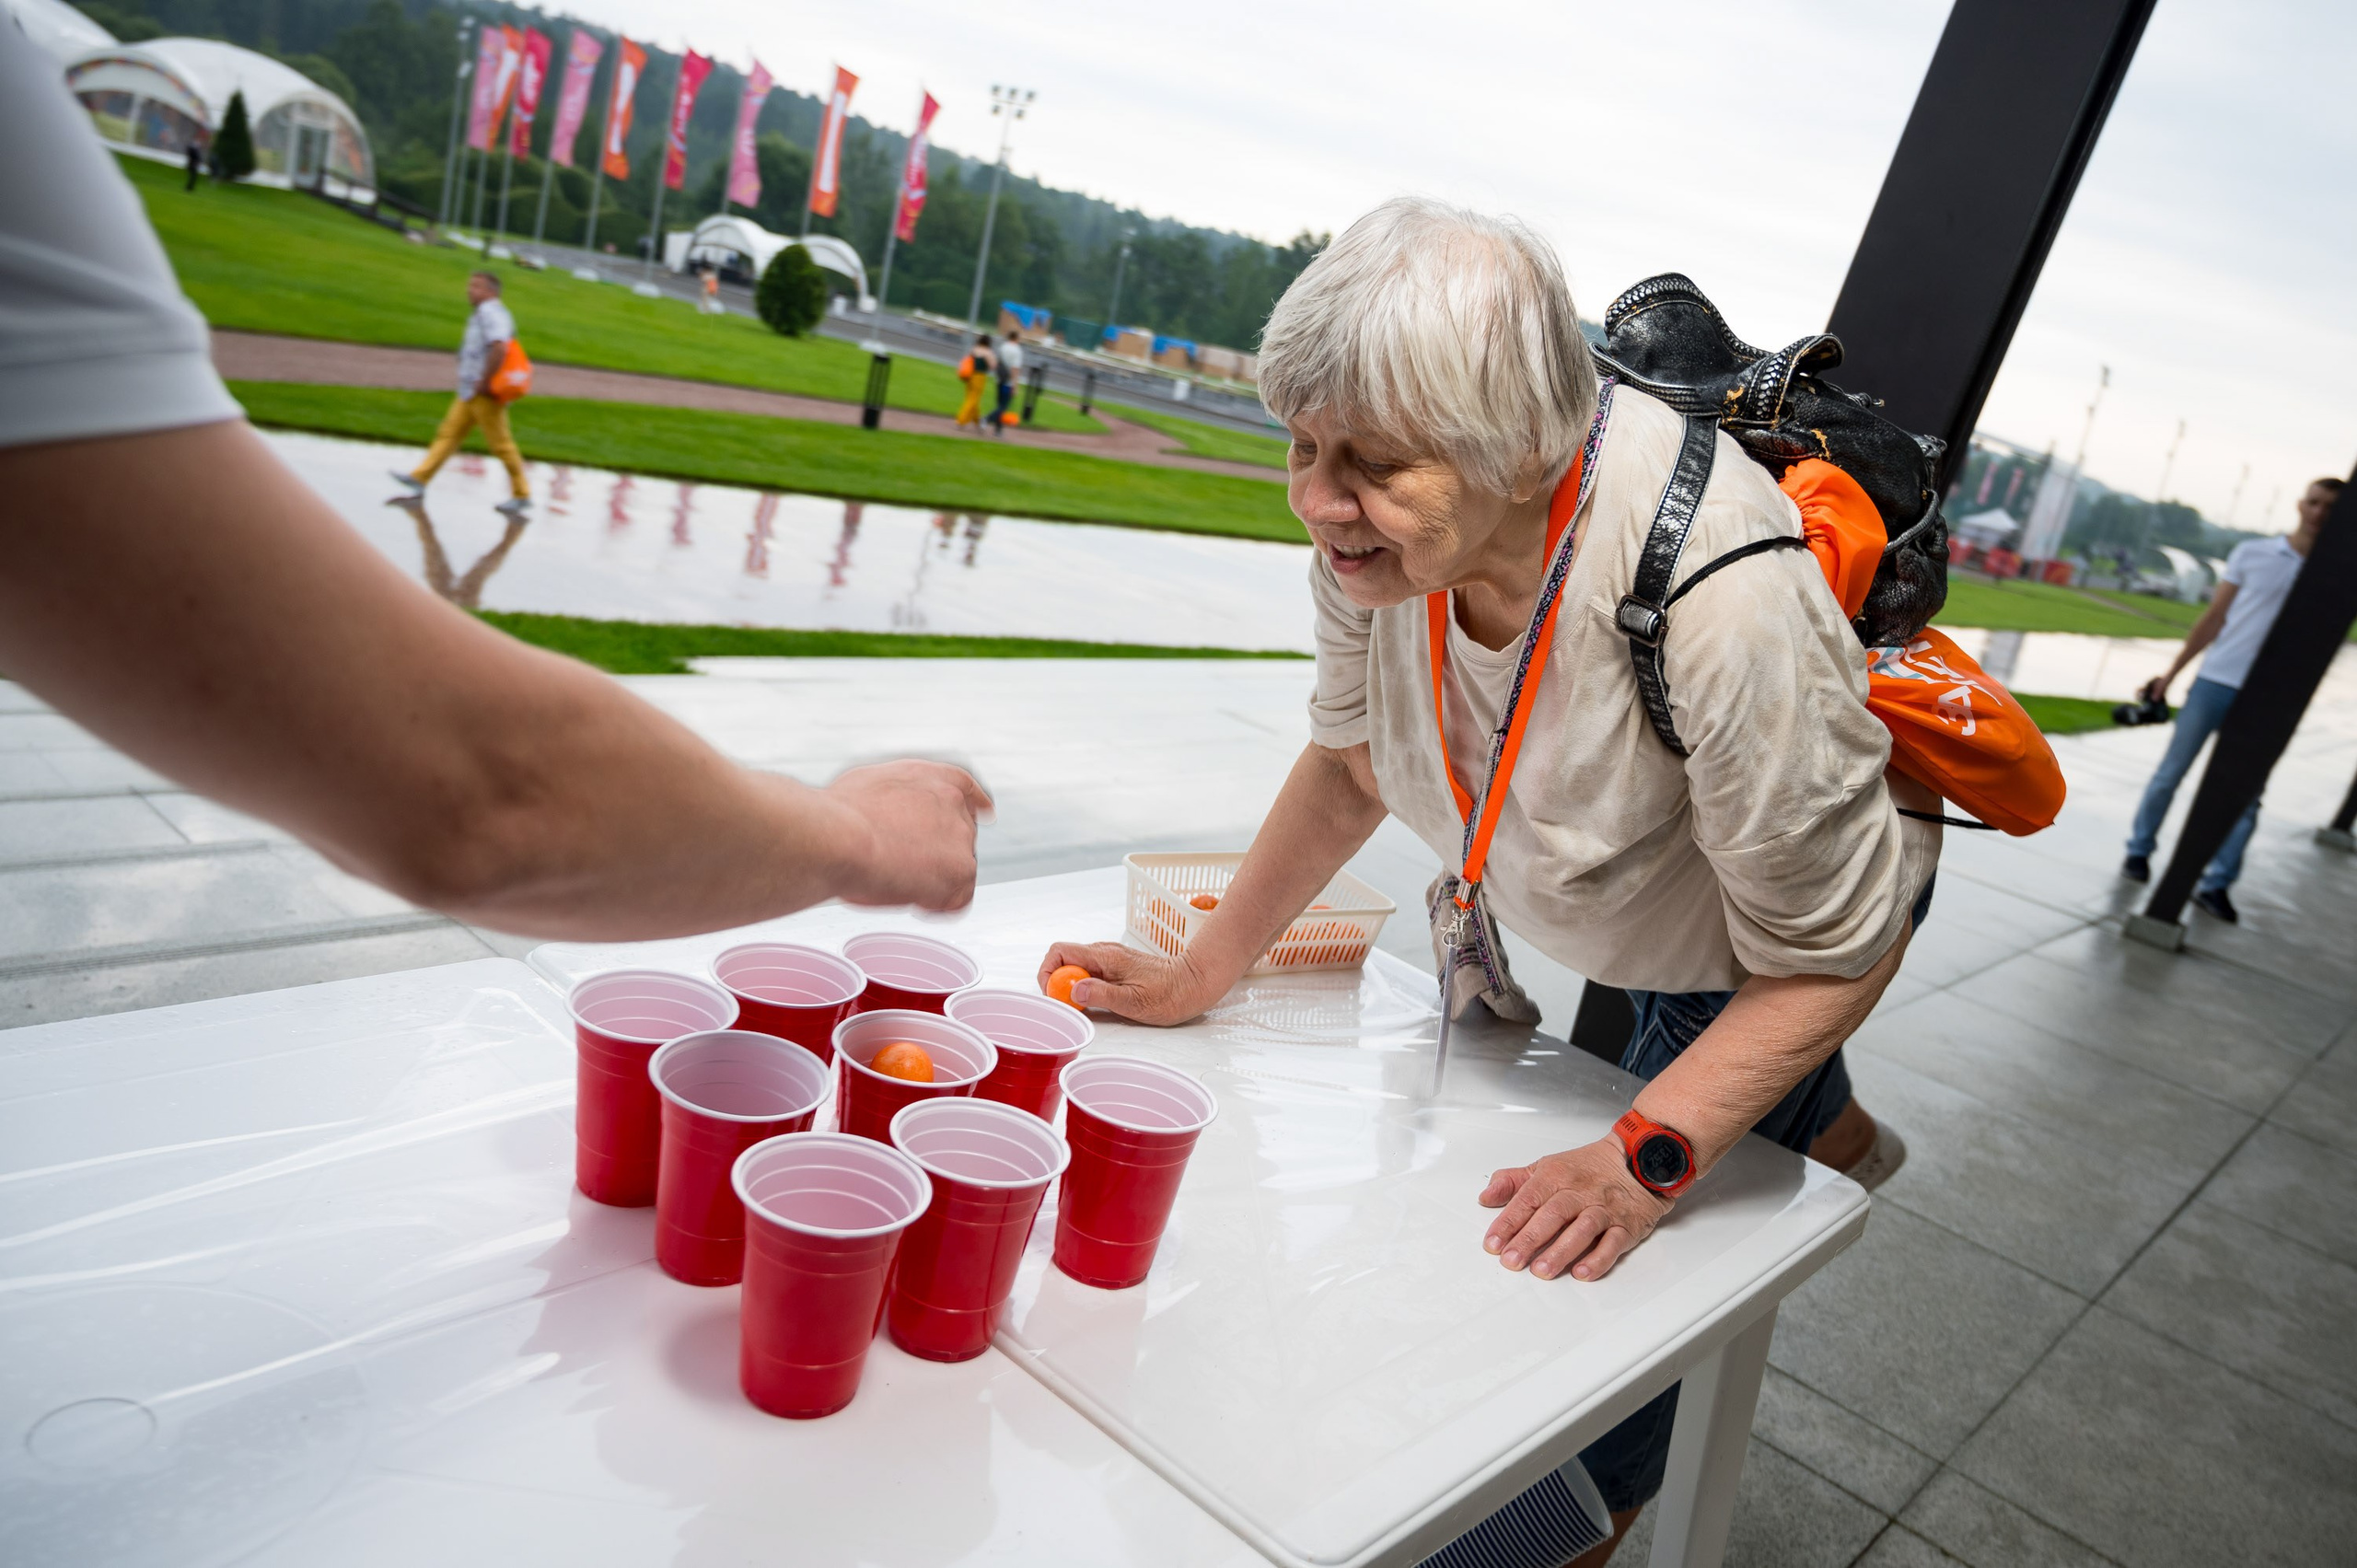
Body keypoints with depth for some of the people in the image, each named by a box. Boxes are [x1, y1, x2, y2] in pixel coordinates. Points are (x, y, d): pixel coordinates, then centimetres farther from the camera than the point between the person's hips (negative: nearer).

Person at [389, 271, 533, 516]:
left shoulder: (491, 313, -15)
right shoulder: (481, 313, 18)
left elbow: (499, 348, -30)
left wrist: (485, 381, -24)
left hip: (485, 394, -10)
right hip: (470, 393, 10)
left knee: (501, 444, -5)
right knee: (449, 432, 10)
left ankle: (522, 495, 2)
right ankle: (420, 477, 13)